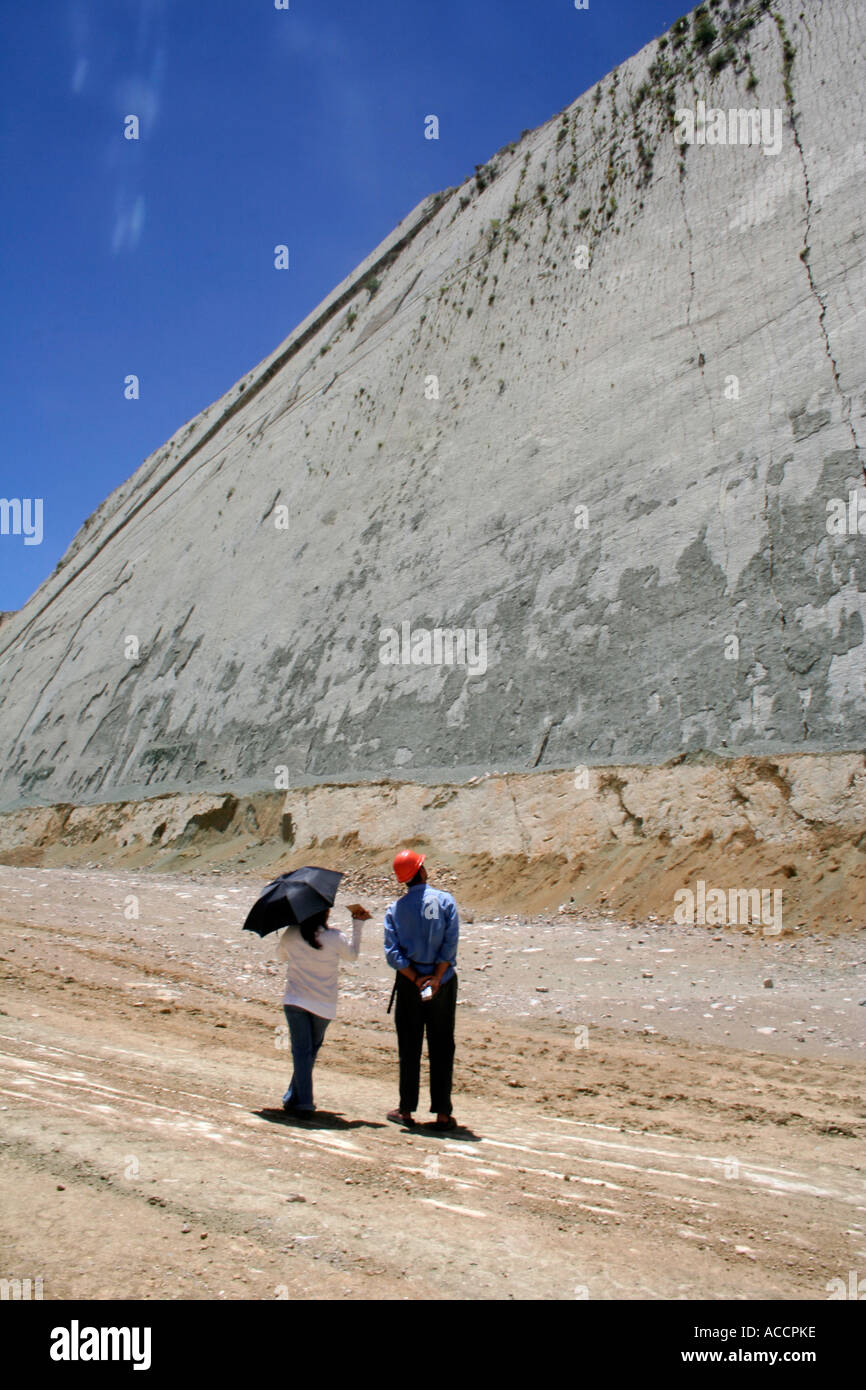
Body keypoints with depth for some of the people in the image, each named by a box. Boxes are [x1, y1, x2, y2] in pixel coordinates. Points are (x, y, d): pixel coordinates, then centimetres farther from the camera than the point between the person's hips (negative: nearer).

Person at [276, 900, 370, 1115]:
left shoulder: (291, 934, -6)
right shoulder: (335, 937, -12)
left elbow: (281, 955, 14)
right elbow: (352, 955, 8)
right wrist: (357, 924, 13)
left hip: (295, 1001, 0)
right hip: (323, 1005, 0)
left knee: (301, 1051, 1)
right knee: (311, 1051, 17)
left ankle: (302, 1102, -9)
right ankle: (294, 1097, 25)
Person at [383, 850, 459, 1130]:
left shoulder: (395, 908, 1)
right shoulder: (444, 900, -4)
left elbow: (392, 952, -8)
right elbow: (450, 943, -12)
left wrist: (416, 979, -10)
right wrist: (436, 978, -12)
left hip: (409, 982, 1)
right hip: (443, 983, -1)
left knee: (409, 1048, 9)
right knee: (441, 1048, 5)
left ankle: (406, 1110, 15)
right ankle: (442, 1113, 6)